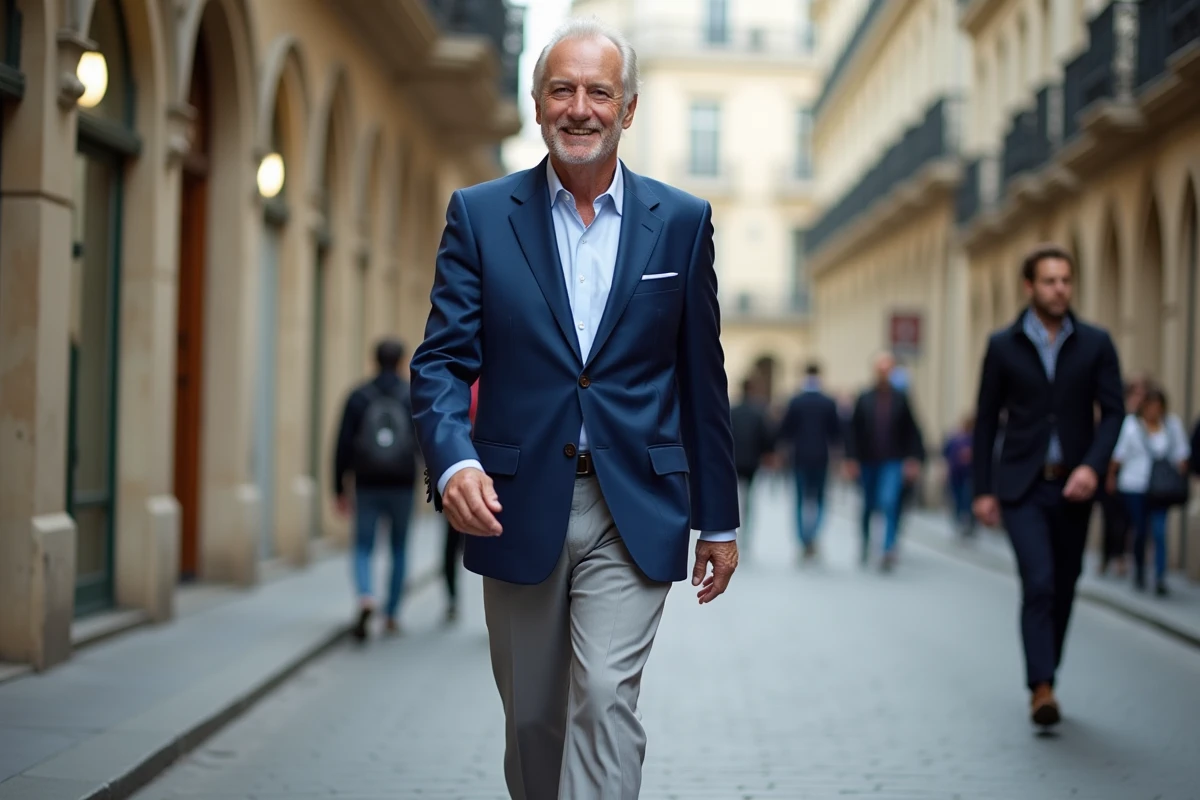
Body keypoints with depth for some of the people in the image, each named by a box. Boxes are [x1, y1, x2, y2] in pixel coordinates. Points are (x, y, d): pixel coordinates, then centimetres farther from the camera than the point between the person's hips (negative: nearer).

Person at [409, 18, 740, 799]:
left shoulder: (681, 221, 4)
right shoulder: (480, 215, 2)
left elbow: (702, 379, 7)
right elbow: (443, 360, -3)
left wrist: (719, 520, 8)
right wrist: (453, 458, -23)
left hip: (634, 513, -1)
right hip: (517, 508, 1)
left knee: (606, 699, -13)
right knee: (531, 718, 13)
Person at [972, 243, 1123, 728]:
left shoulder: (1095, 344, 4)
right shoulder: (1004, 346, 2)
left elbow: (1113, 412, 0)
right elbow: (986, 420, 6)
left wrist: (1092, 466, -16)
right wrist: (983, 489, 3)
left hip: (1073, 487, 2)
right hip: (1022, 486, -2)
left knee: (1063, 588, 9)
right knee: (1038, 582, -15)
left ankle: (1044, 679, 24)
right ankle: (1042, 688, -17)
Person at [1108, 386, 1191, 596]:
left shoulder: (1173, 424, 4)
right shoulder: (1131, 424, -2)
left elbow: (1180, 454, 10)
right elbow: (1120, 454, 4)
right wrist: (1111, 476, 9)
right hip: (1134, 486, -1)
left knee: (1160, 532, -11)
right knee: (1140, 531, 5)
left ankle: (1160, 578, -12)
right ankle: (1139, 572, 26)